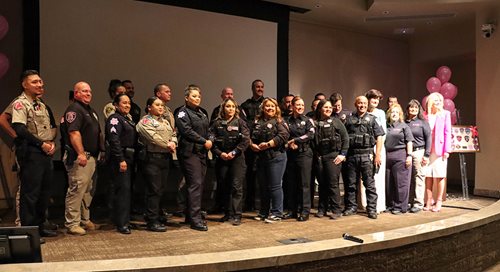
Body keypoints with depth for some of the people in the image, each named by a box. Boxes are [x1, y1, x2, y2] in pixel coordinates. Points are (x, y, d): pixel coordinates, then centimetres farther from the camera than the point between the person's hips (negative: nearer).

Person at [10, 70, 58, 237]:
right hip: (31, 153, -8)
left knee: (44, 192, 14)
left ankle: (39, 226, 25)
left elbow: (51, 127, 22)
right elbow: (19, 129, -19)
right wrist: (41, 144, -16)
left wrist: (52, 142, 3)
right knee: (30, 193, -3)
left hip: (46, 153, 9)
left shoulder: (41, 104, 19)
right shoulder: (20, 103, -7)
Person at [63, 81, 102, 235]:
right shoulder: (74, 110, -9)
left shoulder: (91, 111, 22)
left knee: (89, 190, 15)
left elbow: (97, 133, 27)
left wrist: (101, 150, 20)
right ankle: (72, 224, -1)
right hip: (80, 157, -10)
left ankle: (85, 219, 26)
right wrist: (81, 153, -25)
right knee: (77, 189, -8)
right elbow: (74, 133, -20)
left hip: (92, 157, 10)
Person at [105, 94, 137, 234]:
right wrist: (121, 160, -22)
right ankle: (121, 223, -4)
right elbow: (114, 140, -17)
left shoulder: (128, 119, 21)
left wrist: (133, 159, 14)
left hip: (129, 158, 9)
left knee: (127, 189, 12)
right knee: (123, 189, -9)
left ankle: (124, 220, 20)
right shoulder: (114, 119, -7)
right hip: (121, 158, -9)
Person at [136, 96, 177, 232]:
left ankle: (158, 216, 24)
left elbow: (173, 134, 18)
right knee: (154, 190, -7)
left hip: (165, 158, 8)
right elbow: (153, 137, -17)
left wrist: (173, 142, -4)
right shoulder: (145, 121, -4)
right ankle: (152, 221, -2)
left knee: (160, 189, 13)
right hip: (152, 158, -8)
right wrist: (167, 145, -9)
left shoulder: (165, 121, 23)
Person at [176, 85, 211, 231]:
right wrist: (204, 142, -13)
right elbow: (187, 131, -16)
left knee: (199, 184, 9)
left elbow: (208, 130, 22)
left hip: (202, 153, 8)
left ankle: (190, 216, 19)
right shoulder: (183, 112, -3)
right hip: (190, 152, -8)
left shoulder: (202, 113, 22)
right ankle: (195, 219, -9)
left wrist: (210, 140, 0)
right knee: (195, 184, -12)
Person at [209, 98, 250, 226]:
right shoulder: (217, 123, 7)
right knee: (223, 187, 8)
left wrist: (234, 152, -12)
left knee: (236, 186, -8)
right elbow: (212, 141, 2)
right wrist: (220, 153, -11)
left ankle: (237, 215, -4)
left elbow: (245, 140, -6)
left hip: (237, 158, -3)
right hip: (221, 159, 3)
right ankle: (228, 213, 21)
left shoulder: (240, 122, 3)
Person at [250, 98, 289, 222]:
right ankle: (263, 212, 25)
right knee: (263, 186, 13)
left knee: (275, 186, -3)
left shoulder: (279, 122, -3)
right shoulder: (257, 122, 13)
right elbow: (250, 136, 13)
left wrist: (268, 144, -19)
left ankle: (276, 213, 7)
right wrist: (252, 144, -8)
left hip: (276, 157, -6)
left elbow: (284, 135, -17)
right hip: (260, 158, 6)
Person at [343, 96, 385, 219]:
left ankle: (371, 209, 7)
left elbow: (379, 137, 3)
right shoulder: (349, 119, 10)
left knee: (369, 184, 0)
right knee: (350, 183, 8)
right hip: (351, 155, 2)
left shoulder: (372, 119, 8)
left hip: (367, 155, -1)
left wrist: (377, 155, -6)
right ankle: (351, 207, 19)